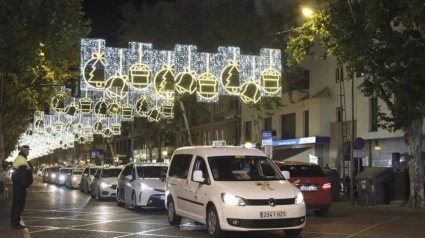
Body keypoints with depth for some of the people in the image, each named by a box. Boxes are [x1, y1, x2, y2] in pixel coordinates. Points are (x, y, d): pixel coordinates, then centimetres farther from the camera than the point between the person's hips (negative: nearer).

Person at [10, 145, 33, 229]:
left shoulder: (18, 158, 17)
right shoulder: (22, 159, -16)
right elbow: (22, 174, -23)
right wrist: (25, 184, -19)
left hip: (16, 183, 11)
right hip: (20, 184, -11)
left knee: (16, 203, 13)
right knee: (20, 203, -8)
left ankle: (14, 222, 18)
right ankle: (16, 223, -9)